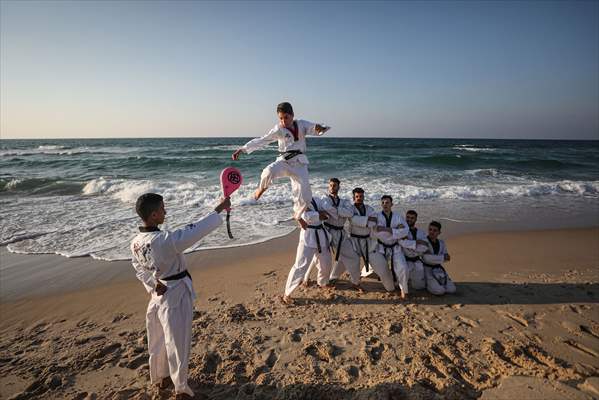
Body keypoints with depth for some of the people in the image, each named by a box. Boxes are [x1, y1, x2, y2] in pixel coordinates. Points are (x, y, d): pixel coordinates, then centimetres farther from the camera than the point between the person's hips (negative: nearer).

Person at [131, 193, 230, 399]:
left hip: (158, 295, 8)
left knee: (158, 339, 26)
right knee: (178, 343, 11)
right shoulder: (166, 240, -31)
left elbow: (139, 268, 8)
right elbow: (195, 231, -29)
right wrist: (219, 208, -23)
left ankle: (159, 377, 48)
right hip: (176, 296, -7)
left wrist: (153, 284, 3)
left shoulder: (136, 242, -6)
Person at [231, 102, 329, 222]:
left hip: (299, 163, 2)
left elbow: (316, 129, -7)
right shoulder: (278, 129, -5)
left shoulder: (302, 124, 1)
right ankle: (261, 189, -1)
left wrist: (320, 128, -33)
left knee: (305, 196, -1)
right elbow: (261, 141, -8)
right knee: (269, 172, -36)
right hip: (284, 161, -2)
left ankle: (297, 215, 31)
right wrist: (242, 149, -16)